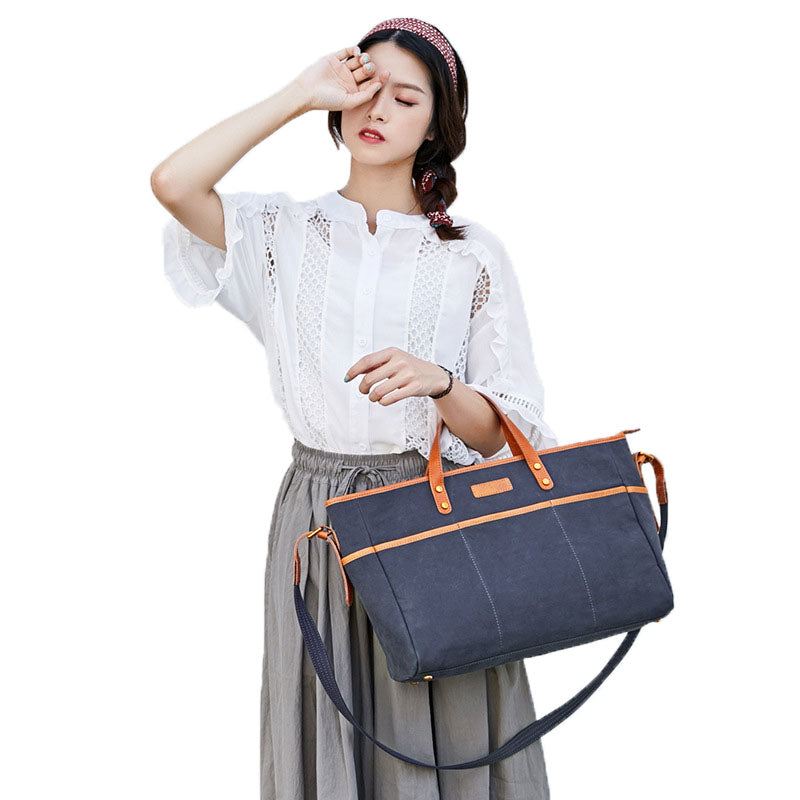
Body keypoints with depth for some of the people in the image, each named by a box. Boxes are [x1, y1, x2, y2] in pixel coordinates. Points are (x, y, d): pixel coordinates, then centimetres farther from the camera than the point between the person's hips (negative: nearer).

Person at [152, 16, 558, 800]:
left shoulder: (472, 255, 2)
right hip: (320, 522, 1)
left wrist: (435, 382, -22)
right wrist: (301, 93, -6)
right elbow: (173, 183, -14)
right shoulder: (285, 232, 6)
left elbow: (498, 433, 0)